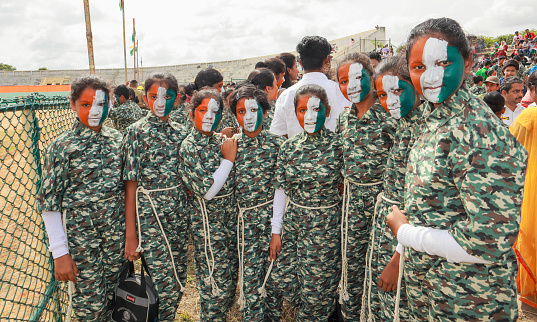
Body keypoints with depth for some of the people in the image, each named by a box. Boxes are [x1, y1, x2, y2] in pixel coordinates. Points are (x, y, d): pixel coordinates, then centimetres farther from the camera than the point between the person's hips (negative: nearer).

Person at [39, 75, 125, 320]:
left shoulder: (116, 139, 3)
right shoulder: (61, 147, -9)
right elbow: (49, 204, -7)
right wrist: (59, 253, -9)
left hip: (118, 233, 4)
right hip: (82, 237, -3)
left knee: (116, 297, 15)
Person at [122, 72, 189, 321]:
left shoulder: (180, 132, 7)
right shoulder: (137, 132, -6)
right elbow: (131, 185, -9)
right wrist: (130, 235, -10)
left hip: (180, 217, 5)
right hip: (151, 219, -5)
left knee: (179, 282, 13)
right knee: (165, 287, -3)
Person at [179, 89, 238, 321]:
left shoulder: (221, 141, 5)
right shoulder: (189, 148, -14)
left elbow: (232, 180, 15)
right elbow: (207, 191, -21)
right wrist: (228, 159, -16)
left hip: (231, 222, 7)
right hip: (209, 226, -7)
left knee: (230, 283, 18)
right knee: (215, 287, 4)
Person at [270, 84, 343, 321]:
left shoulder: (338, 146, -11)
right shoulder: (288, 147, -1)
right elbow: (281, 190, 3)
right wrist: (276, 231, 4)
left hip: (325, 226, -4)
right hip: (292, 223, 4)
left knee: (316, 288, 7)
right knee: (283, 279, 11)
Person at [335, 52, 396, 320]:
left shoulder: (388, 115, -12)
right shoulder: (343, 118, 6)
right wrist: (346, 185, 14)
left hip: (383, 193, -5)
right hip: (353, 195, 5)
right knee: (351, 258, 13)